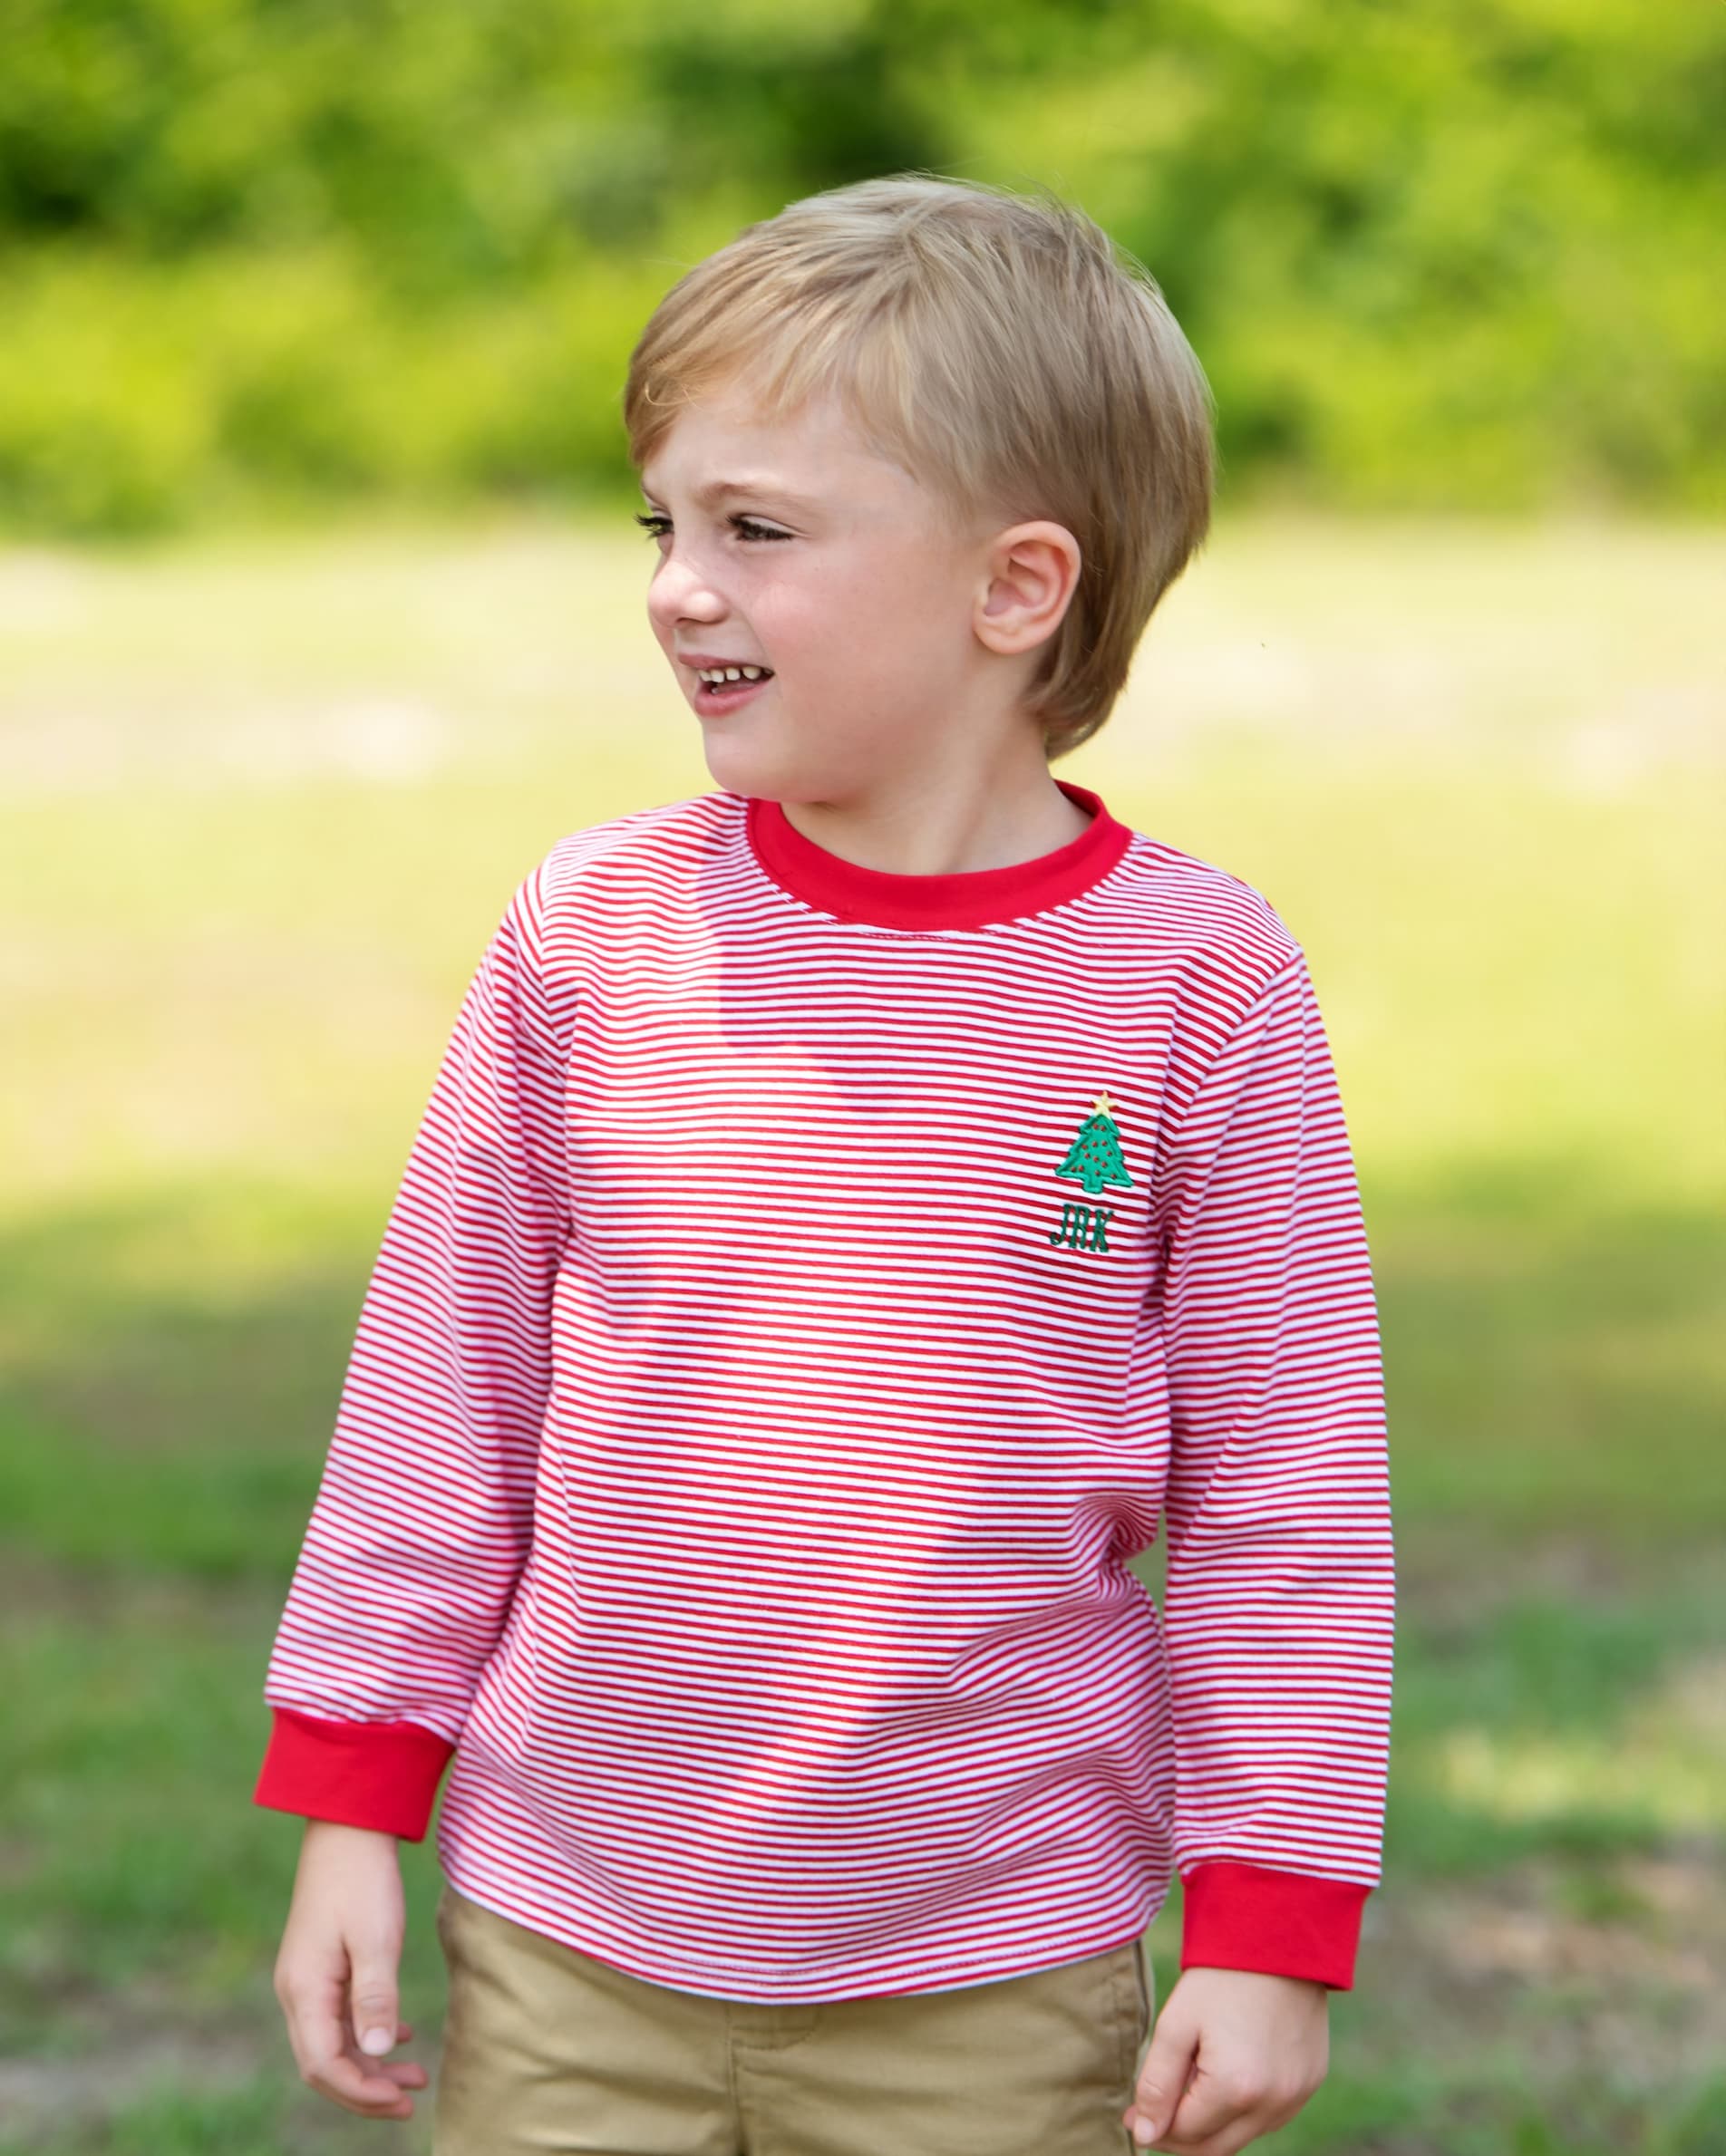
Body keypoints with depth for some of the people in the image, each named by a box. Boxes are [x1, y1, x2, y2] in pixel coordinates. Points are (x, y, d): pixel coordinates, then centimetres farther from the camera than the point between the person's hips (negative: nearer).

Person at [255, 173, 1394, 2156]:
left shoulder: (1192, 975, -8)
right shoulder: (593, 931, -3)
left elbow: (1286, 1486, -3)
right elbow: (443, 1389, 5)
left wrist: (1271, 1931, -3)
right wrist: (350, 1806, 5)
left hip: (995, 1989, -2)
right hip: (567, 1952, 2)